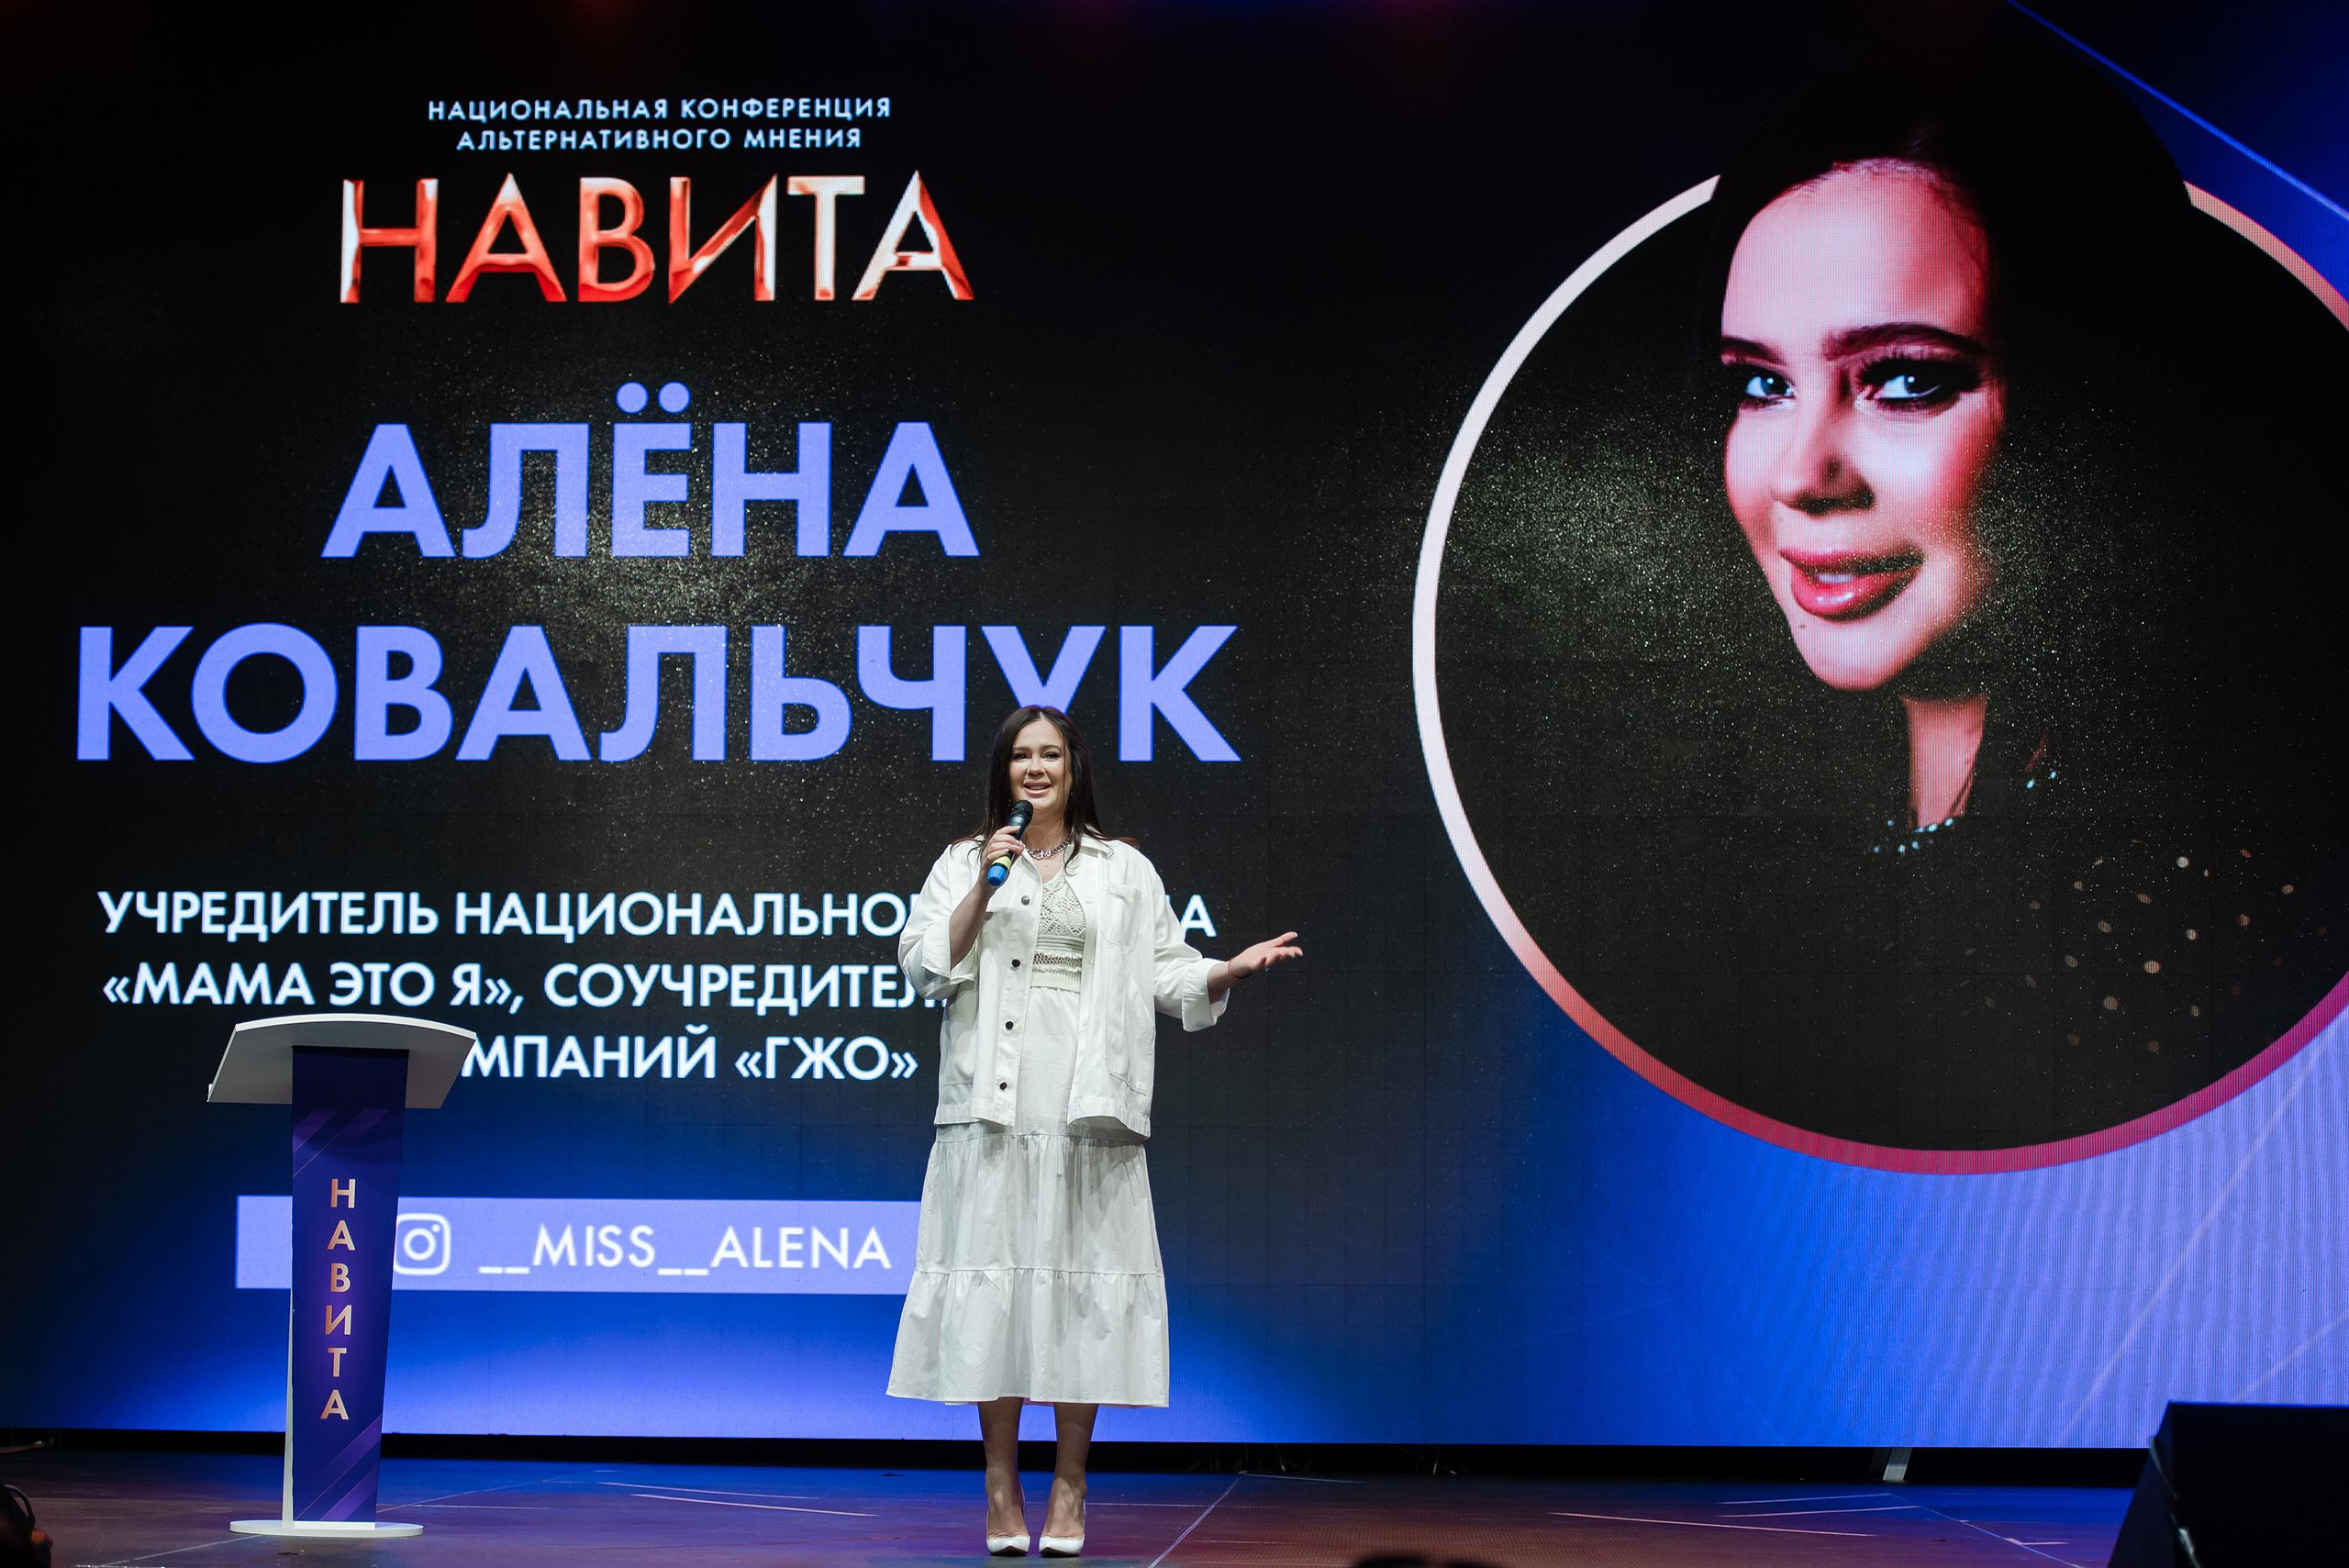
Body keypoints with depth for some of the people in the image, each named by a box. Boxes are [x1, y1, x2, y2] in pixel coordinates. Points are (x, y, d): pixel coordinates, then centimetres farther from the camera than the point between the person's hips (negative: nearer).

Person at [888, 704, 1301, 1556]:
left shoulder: (1126, 870, 16)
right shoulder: (964, 862, 14)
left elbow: (1167, 973, 12)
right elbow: (924, 965, 3)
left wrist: (1232, 970, -6)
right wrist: (985, 888, -7)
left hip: (1089, 1102, 0)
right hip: (994, 1102, 0)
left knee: (1081, 1273, -2)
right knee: (996, 1272, -3)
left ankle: (1068, 1487, 7)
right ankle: (1001, 1488, 5)